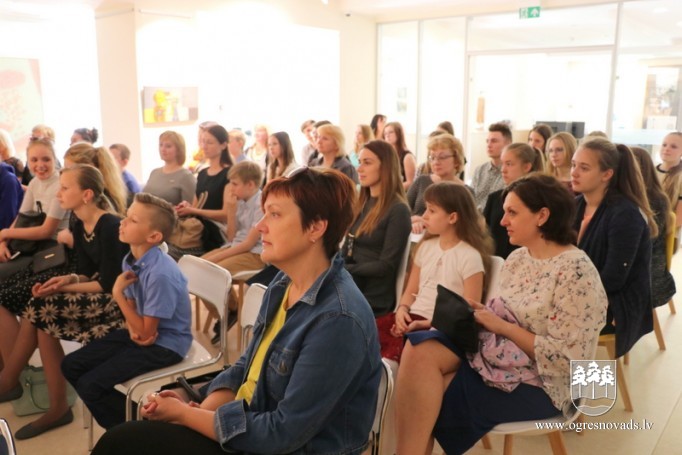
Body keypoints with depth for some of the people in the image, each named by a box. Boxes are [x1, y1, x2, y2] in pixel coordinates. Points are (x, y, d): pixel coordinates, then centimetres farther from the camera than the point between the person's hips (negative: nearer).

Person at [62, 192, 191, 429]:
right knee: (71, 365, 9)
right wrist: (133, 329, -12)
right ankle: (125, 421, 20)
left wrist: (117, 293, -20)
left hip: (164, 344, -9)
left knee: (90, 385, -15)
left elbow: (146, 331, -22)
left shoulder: (160, 274, -30)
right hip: (142, 330, 9)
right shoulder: (130, 260, -4)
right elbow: (132, 306, 9)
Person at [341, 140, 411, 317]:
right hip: (350, 290, 6)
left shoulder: (398, 210, -10)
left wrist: (342, 269, -17)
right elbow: (347, 251, 12)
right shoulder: (361, 204, 13)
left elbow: (386, 266, -13)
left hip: (374, 300, -6)